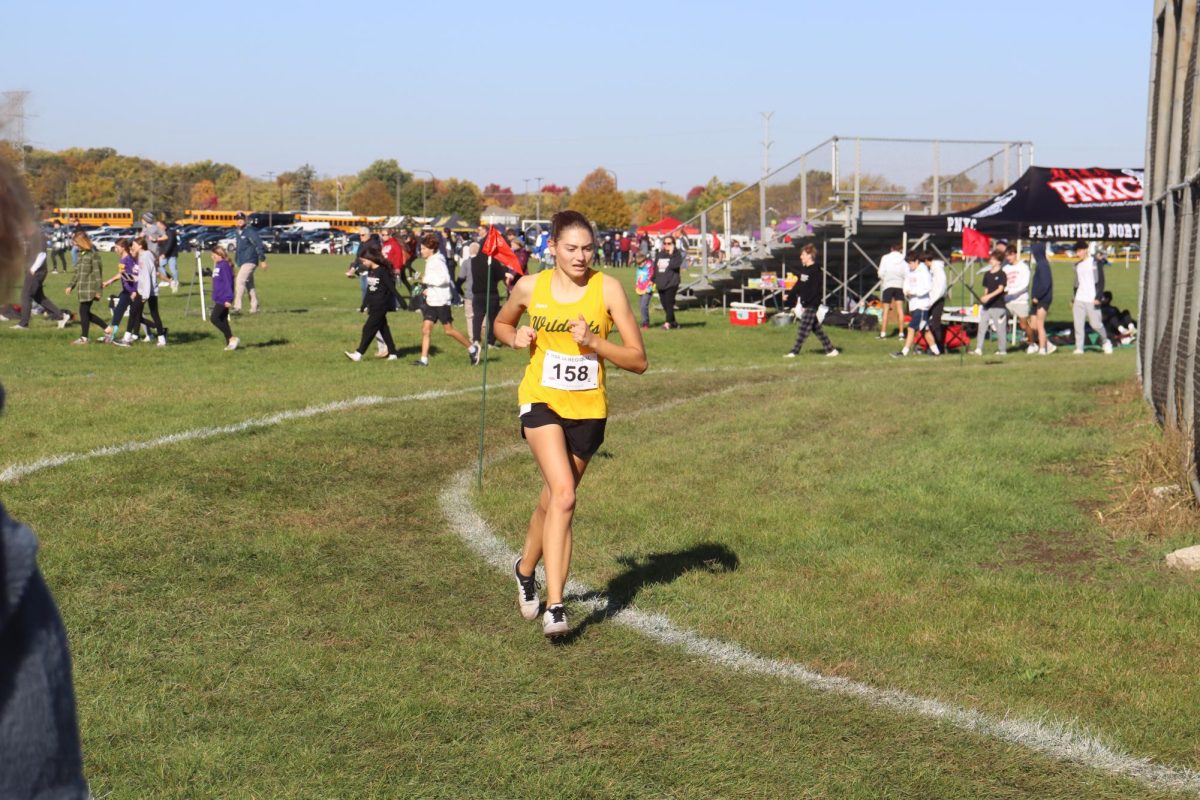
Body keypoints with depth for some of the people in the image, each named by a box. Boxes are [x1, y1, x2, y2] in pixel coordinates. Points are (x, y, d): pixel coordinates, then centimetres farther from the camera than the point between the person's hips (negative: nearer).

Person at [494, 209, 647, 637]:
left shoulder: (607, 289, -8)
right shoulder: (530, 287, -3)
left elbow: (639, 360, -8)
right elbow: (501, 324, 19)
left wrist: (593, 341, -22)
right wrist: (516, 338, -4)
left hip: (588, 409, 2)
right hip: (542, 401, -2)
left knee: (553, 501, 14)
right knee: (563, 495, -22)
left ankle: (526, 568, 42)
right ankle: (554, 606, -20)